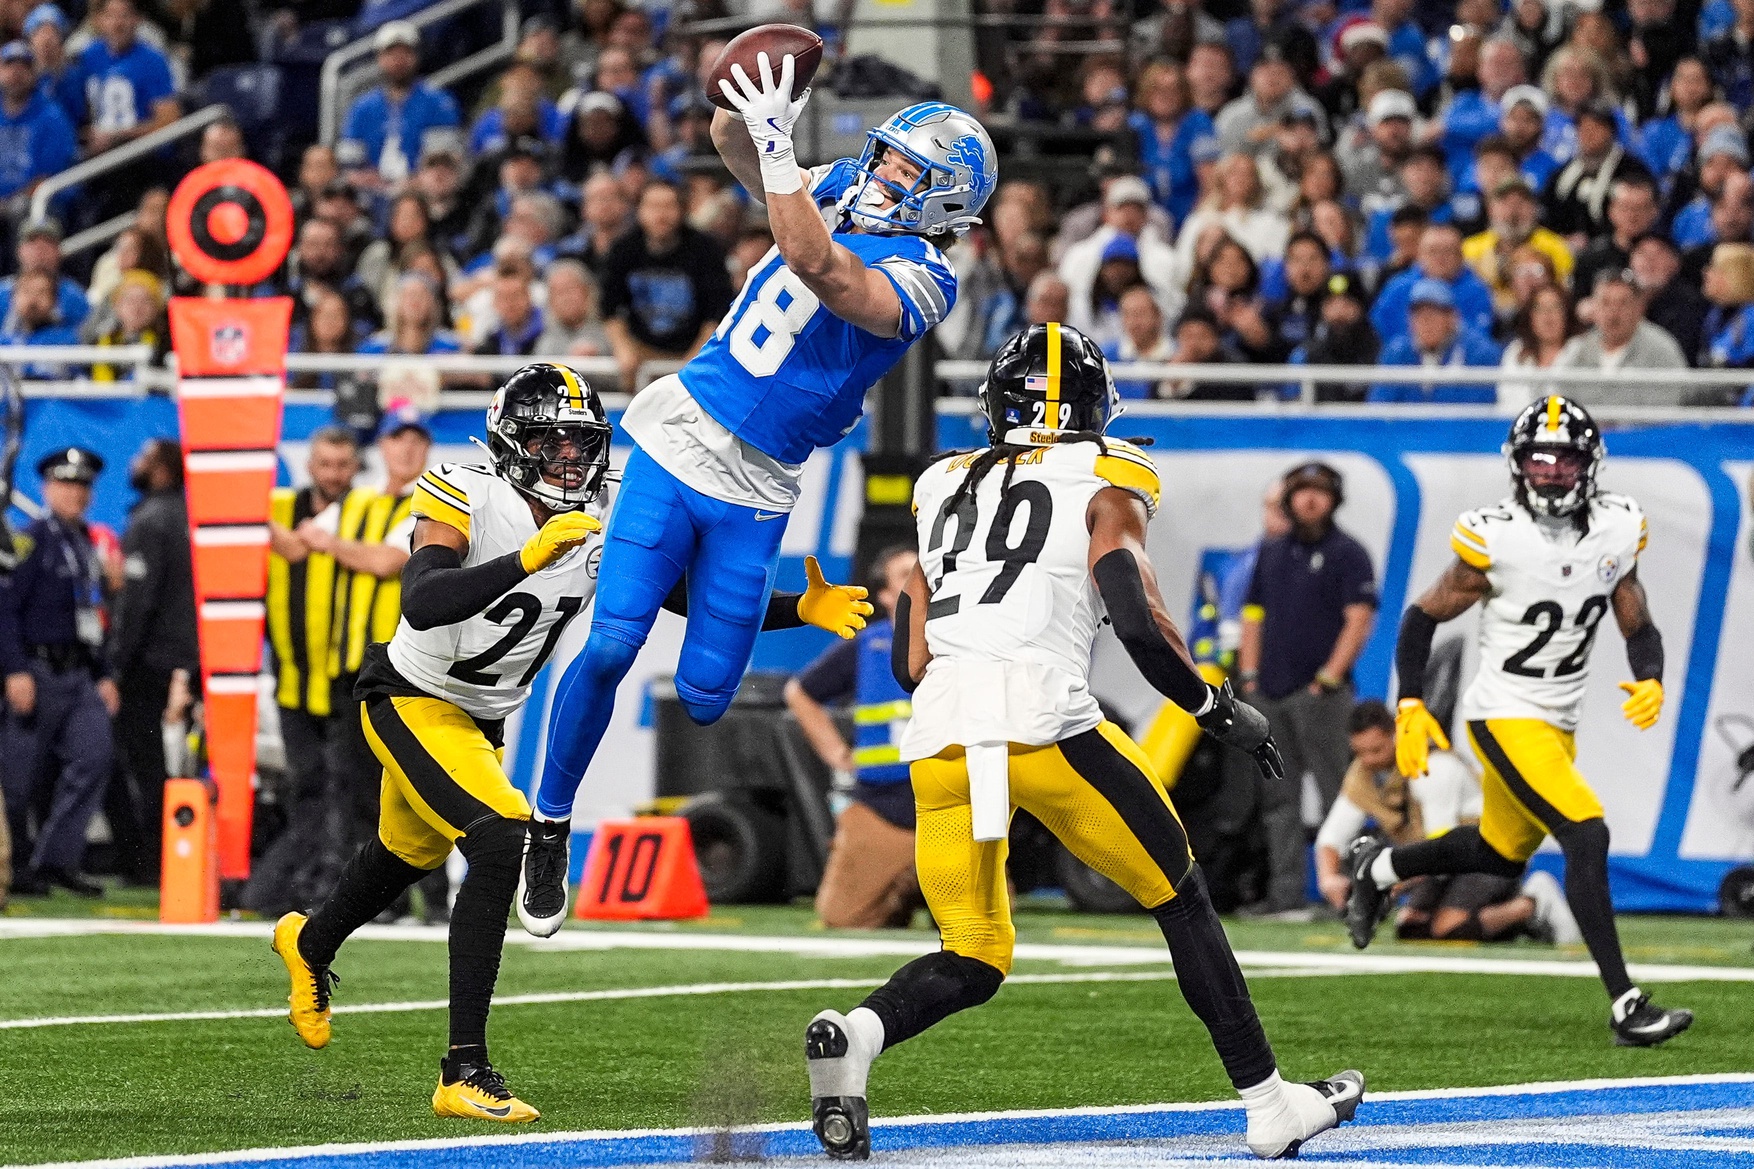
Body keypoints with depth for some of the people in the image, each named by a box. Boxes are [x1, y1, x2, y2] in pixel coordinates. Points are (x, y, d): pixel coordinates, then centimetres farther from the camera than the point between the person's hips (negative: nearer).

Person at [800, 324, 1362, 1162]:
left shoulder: (944, 487, 22)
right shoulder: (1104, 484, 8)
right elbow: (1138, 622, -7)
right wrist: (1219, 710, 6)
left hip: (938, 736, 4)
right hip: (1043, 718, -4)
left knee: (972, 961, 12)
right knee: (1180, 899, 13)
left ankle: (857, 1032, -19)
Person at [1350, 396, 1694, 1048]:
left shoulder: (1617, 531, -2)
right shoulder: (1495, 540, -17)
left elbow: (1639, 629, 7)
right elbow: (1424, 616, -5)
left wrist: (1651, 682, -13)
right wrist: (1410, 711, -9)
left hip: (1559, 723, 7)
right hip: (1505, 718, -7)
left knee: (1502, 854, 23)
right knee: (1587, 837, -21)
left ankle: (1377, 868, 48)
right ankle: (1624, 1005, -20)